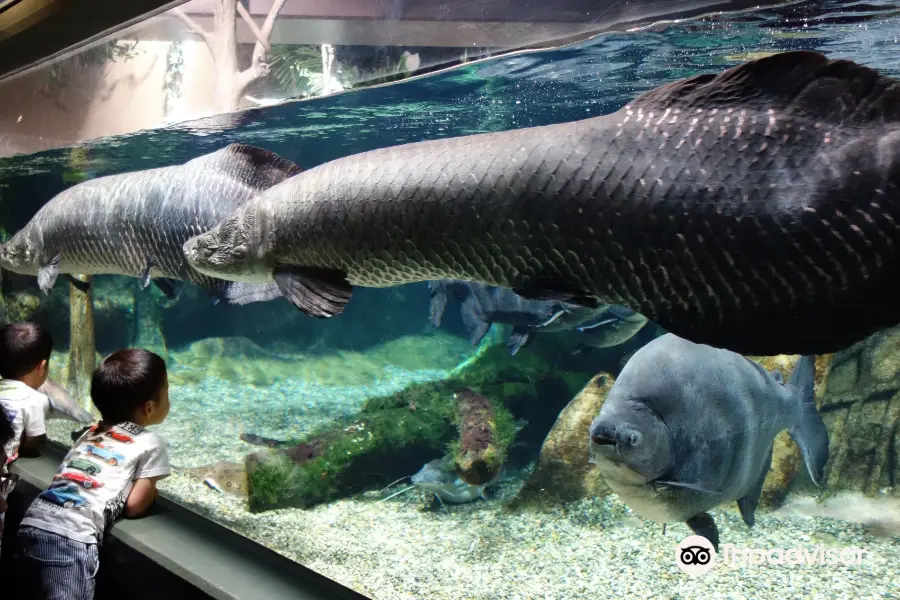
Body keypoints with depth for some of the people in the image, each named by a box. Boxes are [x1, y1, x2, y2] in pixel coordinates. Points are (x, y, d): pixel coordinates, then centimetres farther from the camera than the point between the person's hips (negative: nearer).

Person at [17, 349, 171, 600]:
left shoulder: (90, 433, 22)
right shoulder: (150, 444, 3)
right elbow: (134, 506, 2)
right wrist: (150, 489, 22)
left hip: (32, 523, 7)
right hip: (71, 538, -7)